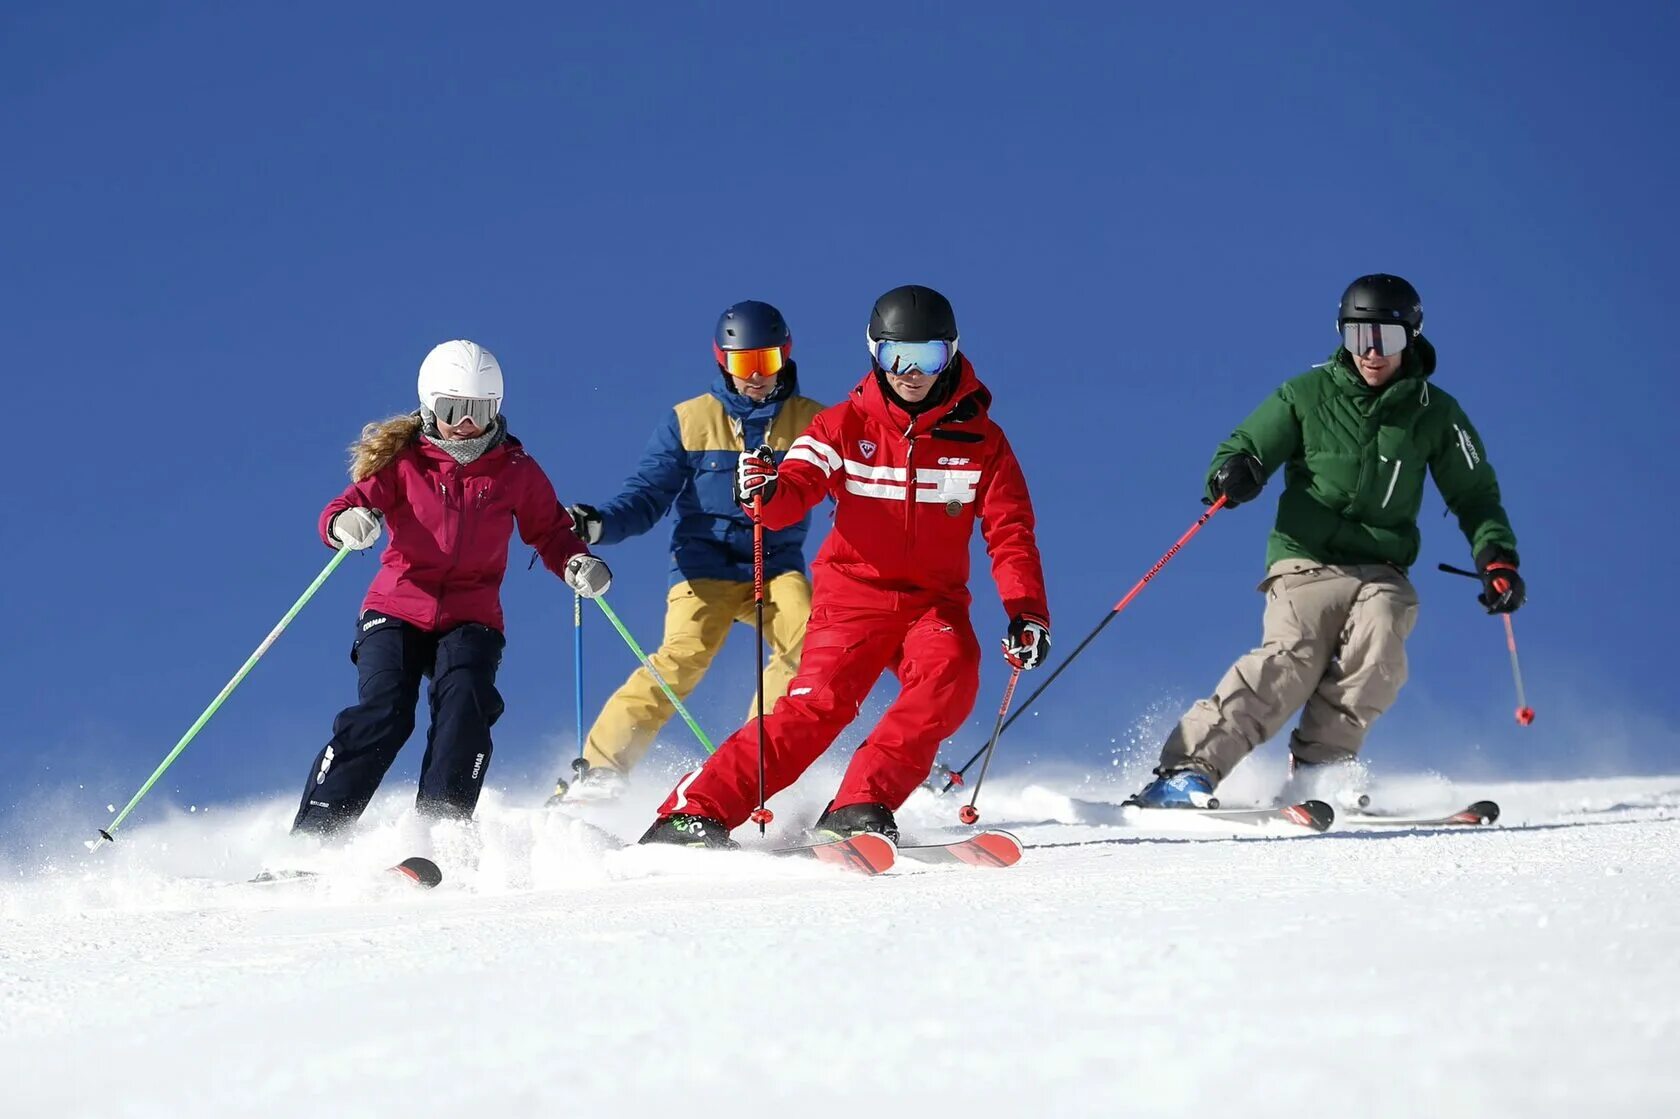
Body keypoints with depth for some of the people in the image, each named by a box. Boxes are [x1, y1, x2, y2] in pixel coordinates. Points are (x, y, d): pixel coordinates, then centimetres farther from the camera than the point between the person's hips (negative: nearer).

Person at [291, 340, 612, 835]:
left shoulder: (516, 471, 4)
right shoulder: (402, 461, 0)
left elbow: (550, 531, 10)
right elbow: (345, 508, -8)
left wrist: (578, 565, -12)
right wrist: (346, 524, -33)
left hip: (471, 618, 1)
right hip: (397, 610, -1)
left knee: (464, 711, -25)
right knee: (382, 715, -18)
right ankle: (311, 836, -15)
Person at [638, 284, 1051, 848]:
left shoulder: (980, 441, 2)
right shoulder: (846, 426, 0)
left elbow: (1010, 533, -1)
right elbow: (797, 489, -12)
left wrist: (1027, 611, -16)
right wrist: (767, 491, -37)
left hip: (934, 602, 2)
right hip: (853, 594, -2)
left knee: (949, 678, -29)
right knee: (818, 703, -21)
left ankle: (858, 808, -31)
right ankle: (694, 813, -23)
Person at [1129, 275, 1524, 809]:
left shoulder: (1434, 414, 7)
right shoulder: (1309, 395, 2)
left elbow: (1475, 496, 14)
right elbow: (1247, 446, 4)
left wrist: (1497, 559, -2)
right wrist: (1234, 473, -20)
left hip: (1381, 570, 2)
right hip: (1308, 561, -2)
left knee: (1379, 637, -30)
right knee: (1291, 659, -25)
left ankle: (1320, 765, -17)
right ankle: (1189, 769, -27)